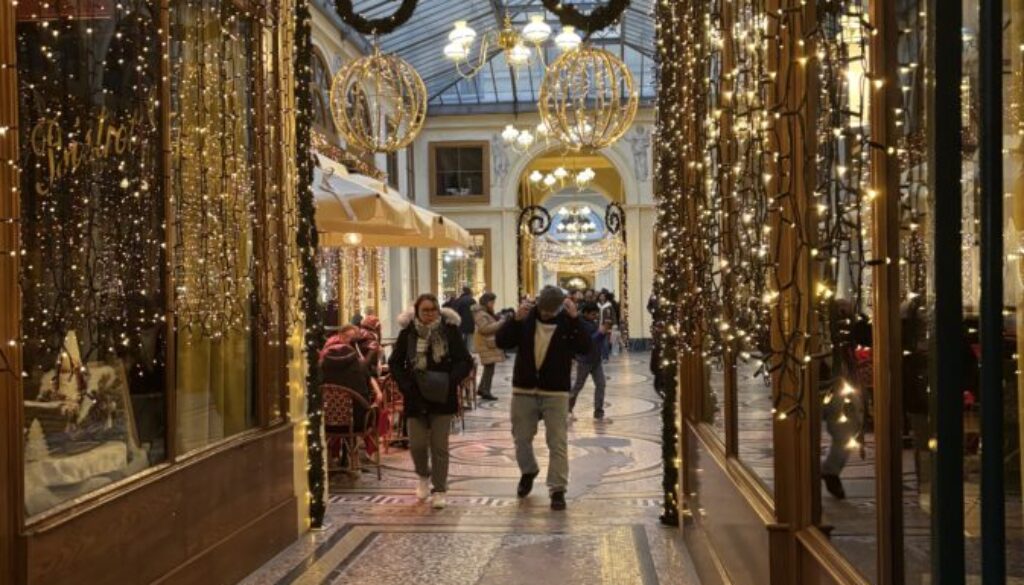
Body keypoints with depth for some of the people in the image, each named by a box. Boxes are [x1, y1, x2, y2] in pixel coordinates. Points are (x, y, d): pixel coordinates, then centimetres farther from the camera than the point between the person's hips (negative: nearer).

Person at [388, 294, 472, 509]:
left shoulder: (450, 331, -4)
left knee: (439, 446, 2)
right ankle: (424, 476, 33)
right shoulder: (408, 332, -1)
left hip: (442, 398, -1)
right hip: (416, 397, 1)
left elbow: (465, 361, -4)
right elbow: (395, 363, 5)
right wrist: (405, 384, -10)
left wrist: (451, 381, -19)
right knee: (417, 444, 2)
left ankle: (439, 490, 16)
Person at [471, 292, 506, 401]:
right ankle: (486, 392, -7)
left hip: (491, 343, 10)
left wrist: (500, 320, 8)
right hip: (487, 344, -10)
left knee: (488, 367, 13)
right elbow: (485, 328, -24)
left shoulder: (487, 313, 19)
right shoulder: (481, 314, -14)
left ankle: (481, 388, 20)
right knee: (489, 367, -10)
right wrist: (500, 323, -21)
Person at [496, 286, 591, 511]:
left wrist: (575, 319, -27)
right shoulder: (526, 318, -2)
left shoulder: (568, 321, -5)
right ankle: (528, 471, 41)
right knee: (521, 437, 14)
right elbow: (501, 342, -8)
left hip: (556, 391, -2)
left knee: (558, 442, -2)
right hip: (524, 389, 2)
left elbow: (585, 348, -18)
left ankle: (558, 489, 4)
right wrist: (515, 319, -22)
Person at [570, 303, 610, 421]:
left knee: (600, 384, 0)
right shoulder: (580, 324, -16)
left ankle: (599, 412, 6)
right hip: (584, 360, -7)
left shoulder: (594, 323, 6)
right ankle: (568, 408, 29)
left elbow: (599, 340, 12)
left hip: (596, 360, 7)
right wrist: (600, 332, -26)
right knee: (578, 385, 8)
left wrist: (604, 332, -5)